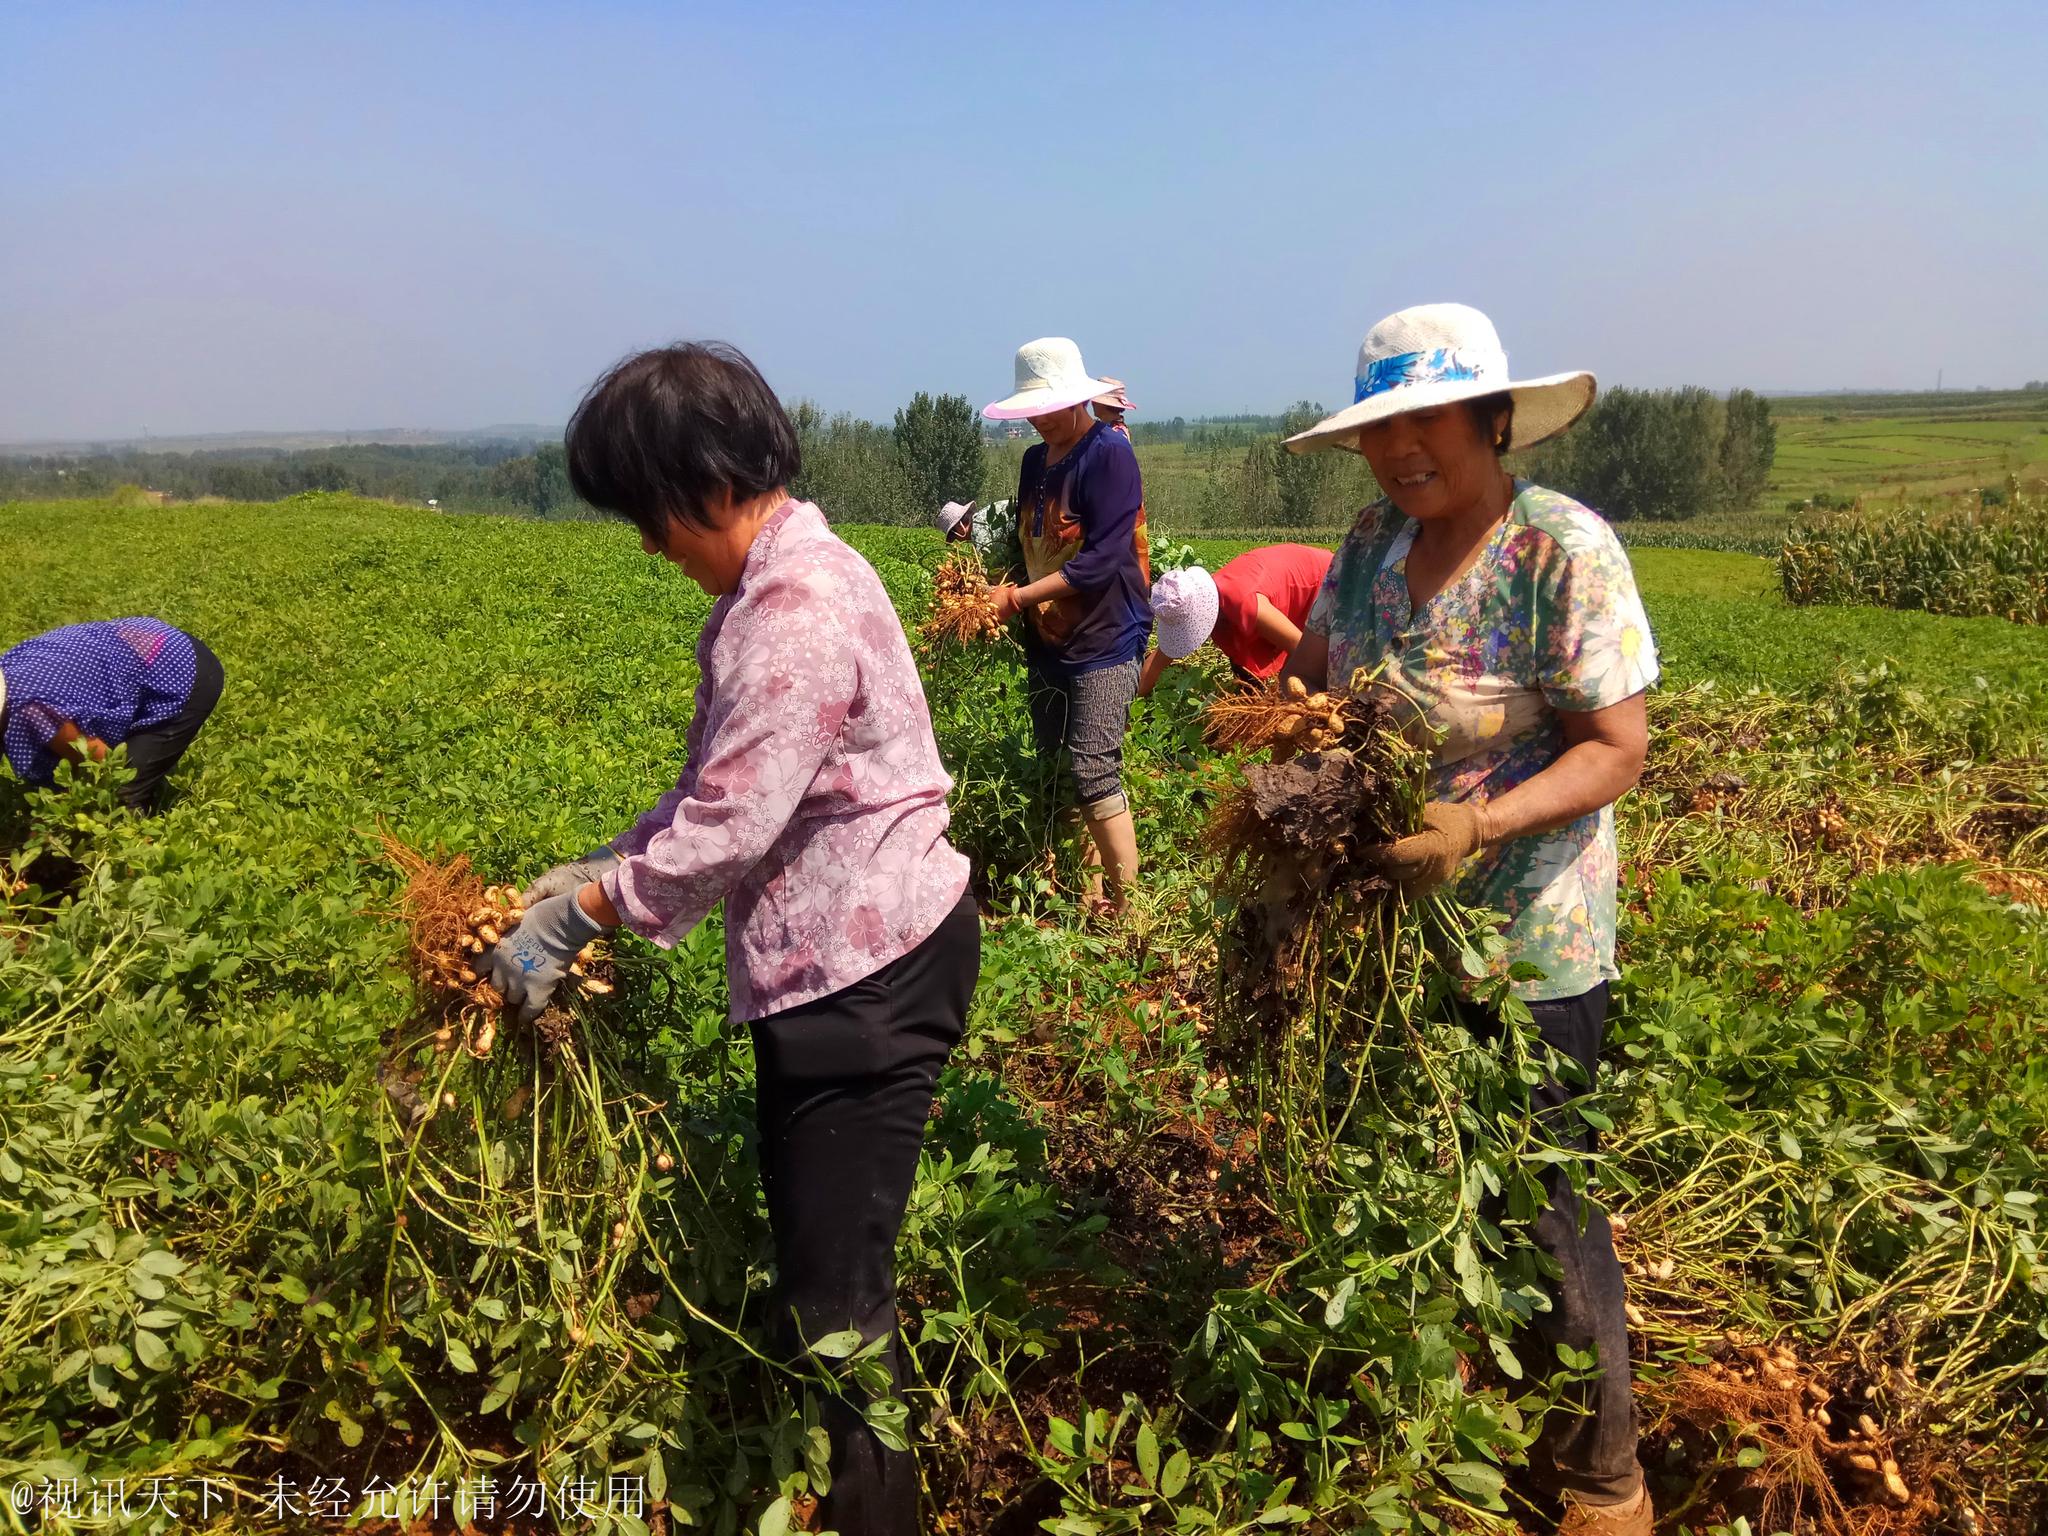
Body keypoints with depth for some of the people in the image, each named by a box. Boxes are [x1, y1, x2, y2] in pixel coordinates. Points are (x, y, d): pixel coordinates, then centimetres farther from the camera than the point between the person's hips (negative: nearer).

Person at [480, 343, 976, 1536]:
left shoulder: (800, 608, -22)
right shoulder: (777, 582, 12)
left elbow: (728, 828, -23)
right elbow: (723, 793, 15)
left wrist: (572, 915, -13)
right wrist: (597, 868, 7)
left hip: (870, 971, -11)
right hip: (839, 958, 11)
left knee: (836, 1283, 0)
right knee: (813, 1251, 22)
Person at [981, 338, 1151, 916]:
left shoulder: (1109, 454, -12)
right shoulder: (1035, 460, 12)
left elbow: (1102, 558, -20)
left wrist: (1019, 597, -21)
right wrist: (998, 590, -4)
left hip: (1105, 641, -8)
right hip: (1046, 642, 8)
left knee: (1094, 772, -13)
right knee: (1054, 771, 11)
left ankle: (1126, 900, -3)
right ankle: (1086, 885, 22)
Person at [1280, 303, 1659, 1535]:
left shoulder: (1565, 548, -16)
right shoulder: (1373, 542, 1)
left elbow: (1620, 747, -17)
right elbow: (1310, 674, 8)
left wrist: (1481, 826, -31)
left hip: (1527, 951, -5)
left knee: (1546, 1211, 7)